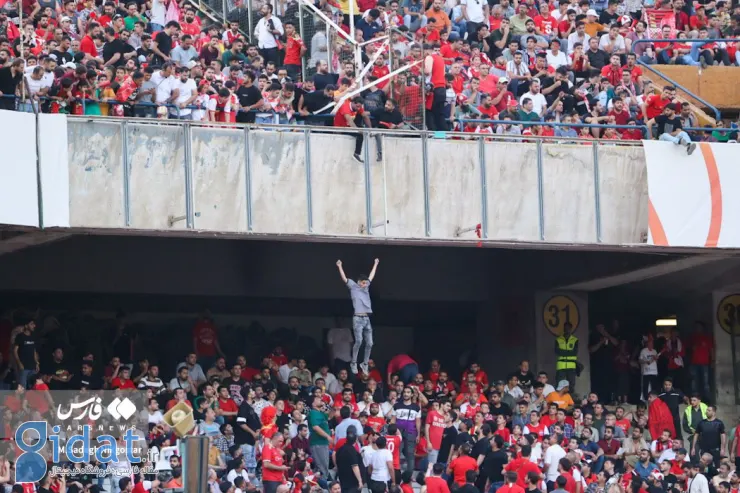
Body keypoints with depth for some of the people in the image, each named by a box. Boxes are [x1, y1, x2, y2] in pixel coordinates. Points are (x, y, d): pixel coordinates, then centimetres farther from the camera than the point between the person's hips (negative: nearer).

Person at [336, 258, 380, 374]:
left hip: (367, 319, 6)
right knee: (358, 341, -17)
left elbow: (371, 276, 30)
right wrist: (340, 267, -13)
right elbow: (344, 278, -5)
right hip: (358, 319, -6)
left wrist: (375, 264, 38)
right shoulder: (353, 287, 4)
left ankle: (365, 364, 14)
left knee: (369, 343, 2)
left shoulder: (366, 287, 18)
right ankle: (353, 363, -6)